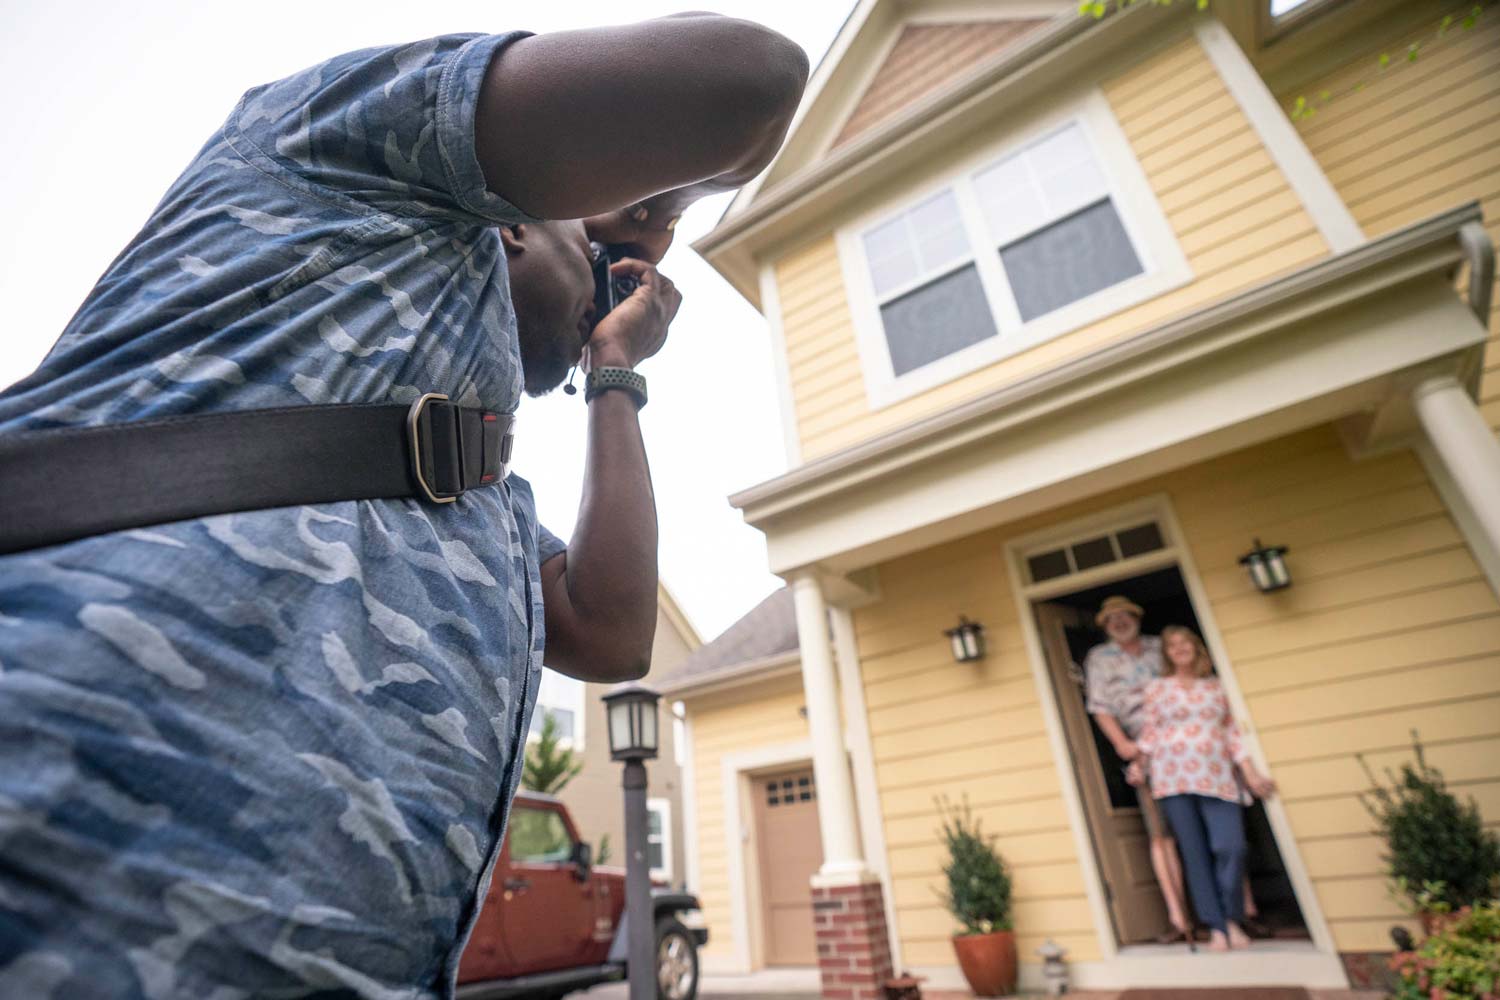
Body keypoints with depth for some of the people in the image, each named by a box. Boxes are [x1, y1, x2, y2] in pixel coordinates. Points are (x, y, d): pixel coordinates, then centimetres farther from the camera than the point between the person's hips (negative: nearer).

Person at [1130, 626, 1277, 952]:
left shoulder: (1215, 686, 14)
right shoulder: (1157, 687, 9)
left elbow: (1232, 732, 12)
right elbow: (1150, 731, 7)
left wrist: (1250, 772, 6)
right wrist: (1140, 763, -3)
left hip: (1217, 777, 1)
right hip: (1174, 778, -1)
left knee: (1231, 847, -10)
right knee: (1195, 853, -1)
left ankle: (1233, 920, 11)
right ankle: (1216, 928, 9)